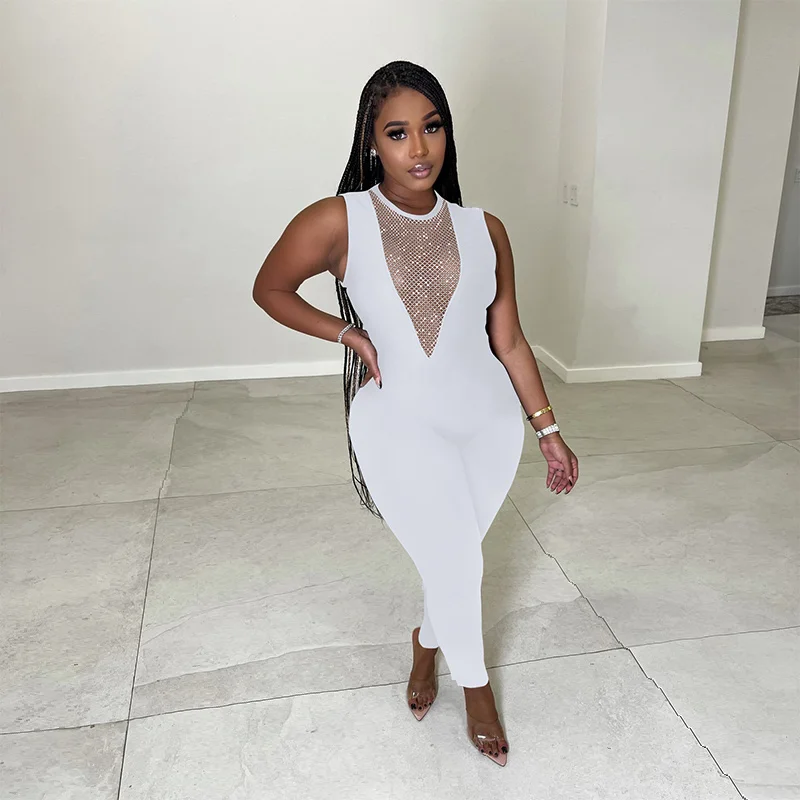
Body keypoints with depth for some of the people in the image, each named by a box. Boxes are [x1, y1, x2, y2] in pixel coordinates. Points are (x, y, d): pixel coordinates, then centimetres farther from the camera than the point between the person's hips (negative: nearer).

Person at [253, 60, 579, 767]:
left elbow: (508, 340, 7)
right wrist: (351, 335, -3)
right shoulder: (338, 222, -7)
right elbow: (269, 290, 6)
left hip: (490, 418, 4)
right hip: (401, 424, -3)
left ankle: (427, 641, 47)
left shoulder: (484, 230, 3)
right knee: (456, 562, -4)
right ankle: (474, 682, 28)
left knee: (457, 556, 13)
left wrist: (548, 429, 8)